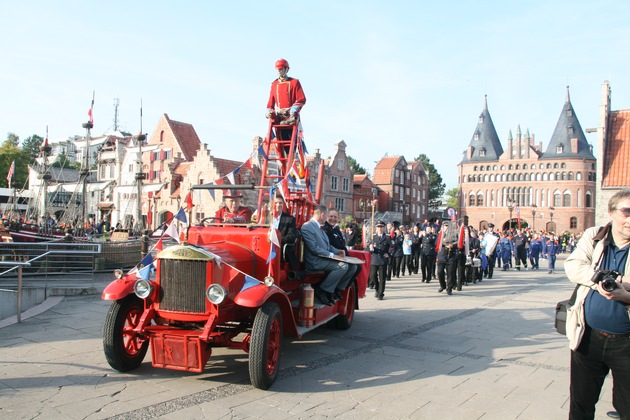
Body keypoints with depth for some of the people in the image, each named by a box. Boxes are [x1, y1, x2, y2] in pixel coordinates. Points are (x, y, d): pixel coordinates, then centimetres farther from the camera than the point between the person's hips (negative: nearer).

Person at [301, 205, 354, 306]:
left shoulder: (320, 228, 19)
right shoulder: (307, 227, -12)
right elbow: (314, 248, -19)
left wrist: (337, 251, 5)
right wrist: (331, 254, -17)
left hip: (323, 259, 10)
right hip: (315, 262, -10)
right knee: (342, 266, -26)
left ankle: (336, 290, 7)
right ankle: (321, 291, -17)